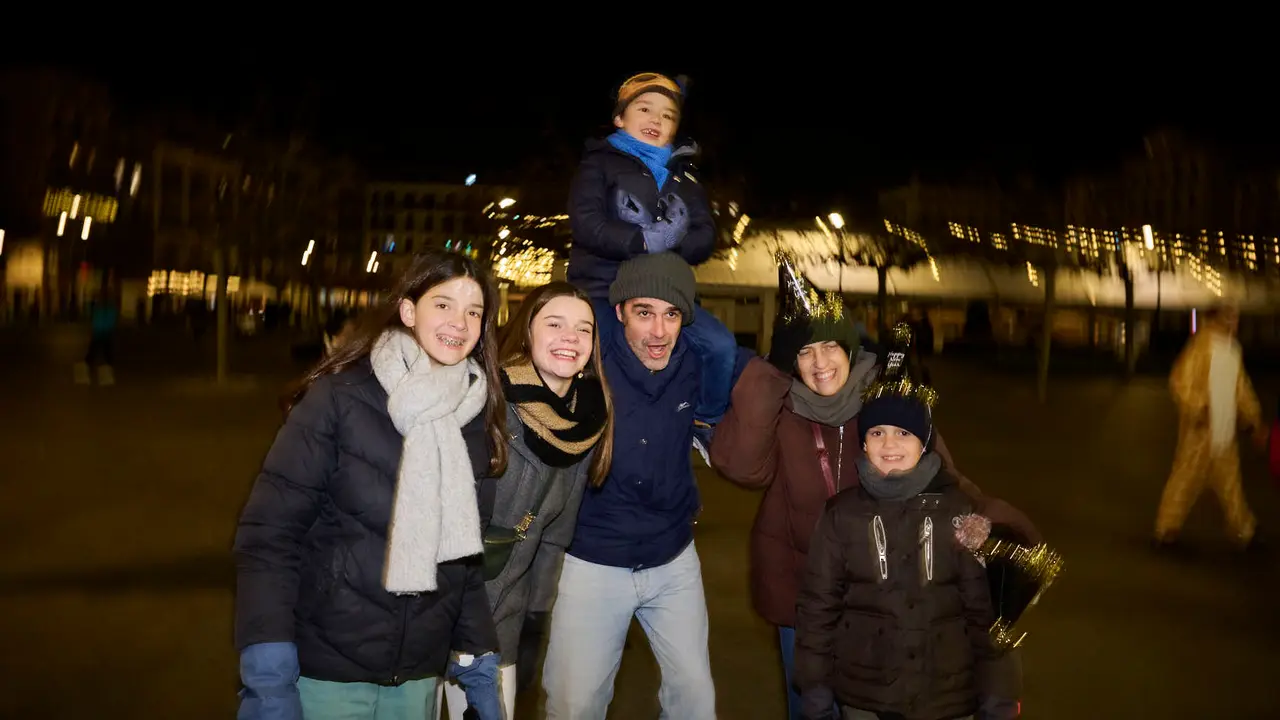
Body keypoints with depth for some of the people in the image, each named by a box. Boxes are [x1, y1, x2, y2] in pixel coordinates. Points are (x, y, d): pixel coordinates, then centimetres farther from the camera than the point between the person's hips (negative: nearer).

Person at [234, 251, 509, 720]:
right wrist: (268, 679, -20)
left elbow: (468, 555, 9)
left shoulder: (478, 418, 2)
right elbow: (269, 532, -14)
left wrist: (479, 662, 5)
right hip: (325, 668, -4)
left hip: (419, 674, 4)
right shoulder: (339, 397, -11)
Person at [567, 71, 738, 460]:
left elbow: (705, 238, 5)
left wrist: (670, 245, -17)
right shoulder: (601, 162, 5)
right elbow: (586, 223, -11)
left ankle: (705, 426, 9)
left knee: (721, 345, -13)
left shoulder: (683, 176, 18)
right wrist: (646, 241, -20)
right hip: (602, 289, -3)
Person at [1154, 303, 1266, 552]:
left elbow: (1242, 389, 19)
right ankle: (1167, 530, 8)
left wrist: (1254, 421, 18)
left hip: (1225, 431, 7)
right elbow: (1180, 380, -16)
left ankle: (1243, 533, 26)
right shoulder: (1202, 344, -11)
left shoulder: (1233, 349, 11)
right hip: (1201, 429, -7)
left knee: (1230, 483, 16)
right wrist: (1197, 409, -24)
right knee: (1187, 477, -1)